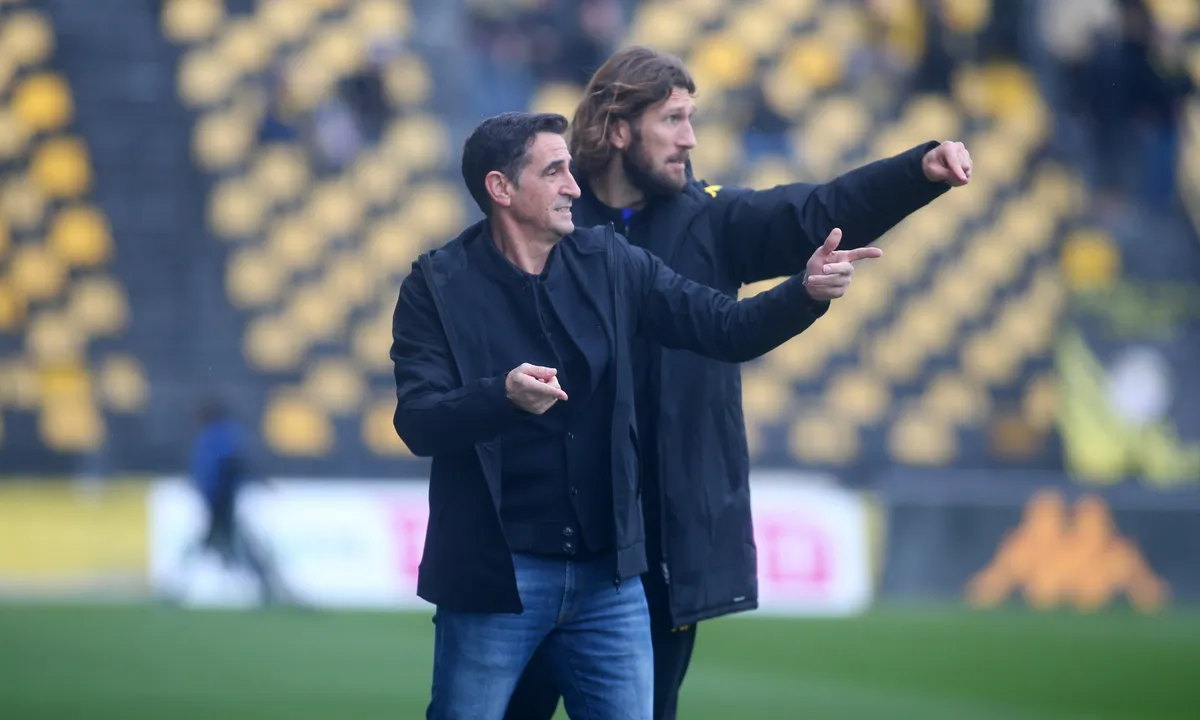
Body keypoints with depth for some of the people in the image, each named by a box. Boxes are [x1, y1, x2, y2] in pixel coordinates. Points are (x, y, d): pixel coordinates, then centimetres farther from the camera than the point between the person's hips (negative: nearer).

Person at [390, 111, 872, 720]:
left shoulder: (610, 264, 4)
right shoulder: (439, 286, -6)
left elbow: (729, 330, 1)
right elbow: (417, 423, -15)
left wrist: (808, 292, -17)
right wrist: (504, 396, -34)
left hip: (608, 575, 4)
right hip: (493, 575, -4)